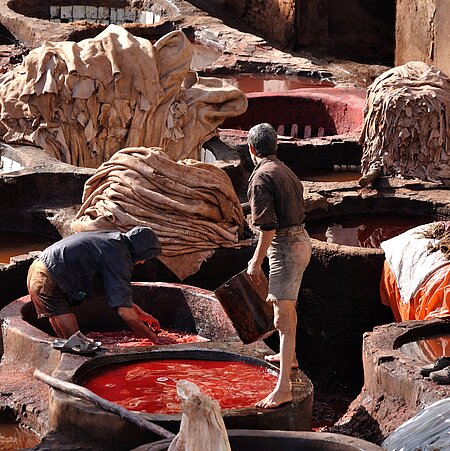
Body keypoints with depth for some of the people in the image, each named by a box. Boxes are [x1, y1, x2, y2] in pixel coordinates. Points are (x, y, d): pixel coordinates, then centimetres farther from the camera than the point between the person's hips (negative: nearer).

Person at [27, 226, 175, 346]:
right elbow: (124, 311, -17)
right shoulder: (118, 258, -15)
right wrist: (154, 338, -8)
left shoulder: (114, 238, 14)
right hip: (48, 282, -10)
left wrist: (140, 313, 30)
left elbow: (118, 289, 28)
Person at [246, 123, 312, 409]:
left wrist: (257, 261, -15)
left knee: (283, 317, -13)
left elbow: (268, 225, -21)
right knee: (288, 305, 29)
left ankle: (283, 388, -17)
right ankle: (289, 356, 50)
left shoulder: (262, 176, -15)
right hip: (301, 240, 10)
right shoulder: (286, 171, 12)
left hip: (285, 246, -10)